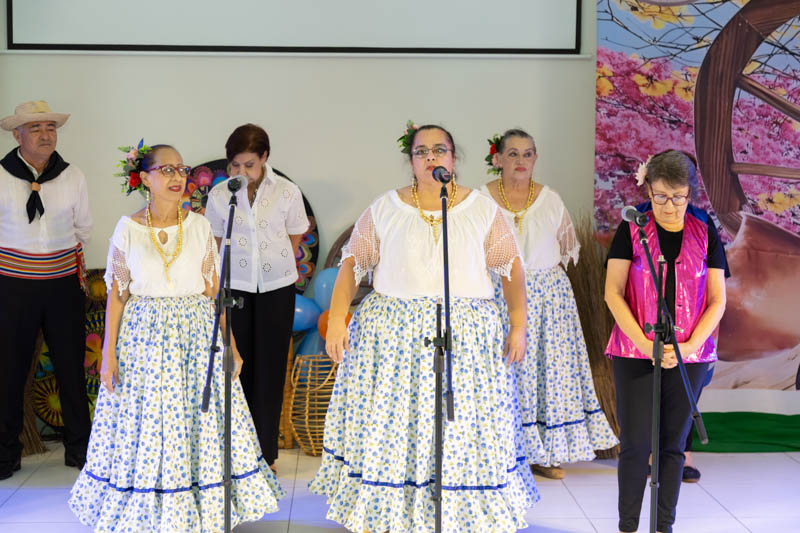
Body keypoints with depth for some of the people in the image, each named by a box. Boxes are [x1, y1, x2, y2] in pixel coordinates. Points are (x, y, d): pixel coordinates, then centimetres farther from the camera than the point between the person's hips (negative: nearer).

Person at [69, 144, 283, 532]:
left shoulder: (199, 226, 2)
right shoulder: (128, 229, -1)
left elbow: (214, 289, 3)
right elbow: (117, 292, 1)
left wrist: (230, 345, 1)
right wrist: (109, 352, -4)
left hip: (196, 334, 1)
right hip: (144, 336, -1)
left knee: (202, 425, 4)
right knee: (144, 429, 5)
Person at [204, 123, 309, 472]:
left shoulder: (287, 192, -4)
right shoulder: (219, 195, -2)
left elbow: (294, 241, 7)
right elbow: (215, 245, 9)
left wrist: (274, 266, 5)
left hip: (276, 288, 0)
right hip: (234, 289, 1)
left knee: (270, 369, 4)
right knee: (238, 367, 3)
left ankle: (266, 454, 14)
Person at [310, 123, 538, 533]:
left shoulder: (483, 210, 4)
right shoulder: (384, 210, 3)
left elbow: (511, 267, 5)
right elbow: (352, 264, 3)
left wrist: (518, 326, -2)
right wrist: (336, 319, -6)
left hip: (466, 336, 0)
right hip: (393, 335, 0)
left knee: (463, 426, 3)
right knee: (387, 428, 2)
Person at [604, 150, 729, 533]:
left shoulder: (705, 234, 4)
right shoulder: (632, 230, 0)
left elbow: (717, 300, 4)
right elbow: (613, 293, -3)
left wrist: (689, 346, -9)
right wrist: (644, 344, -12)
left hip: (688, 355, 2)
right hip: (634, 354, -1)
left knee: (673, 444, 7)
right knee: (635, 443, -3)